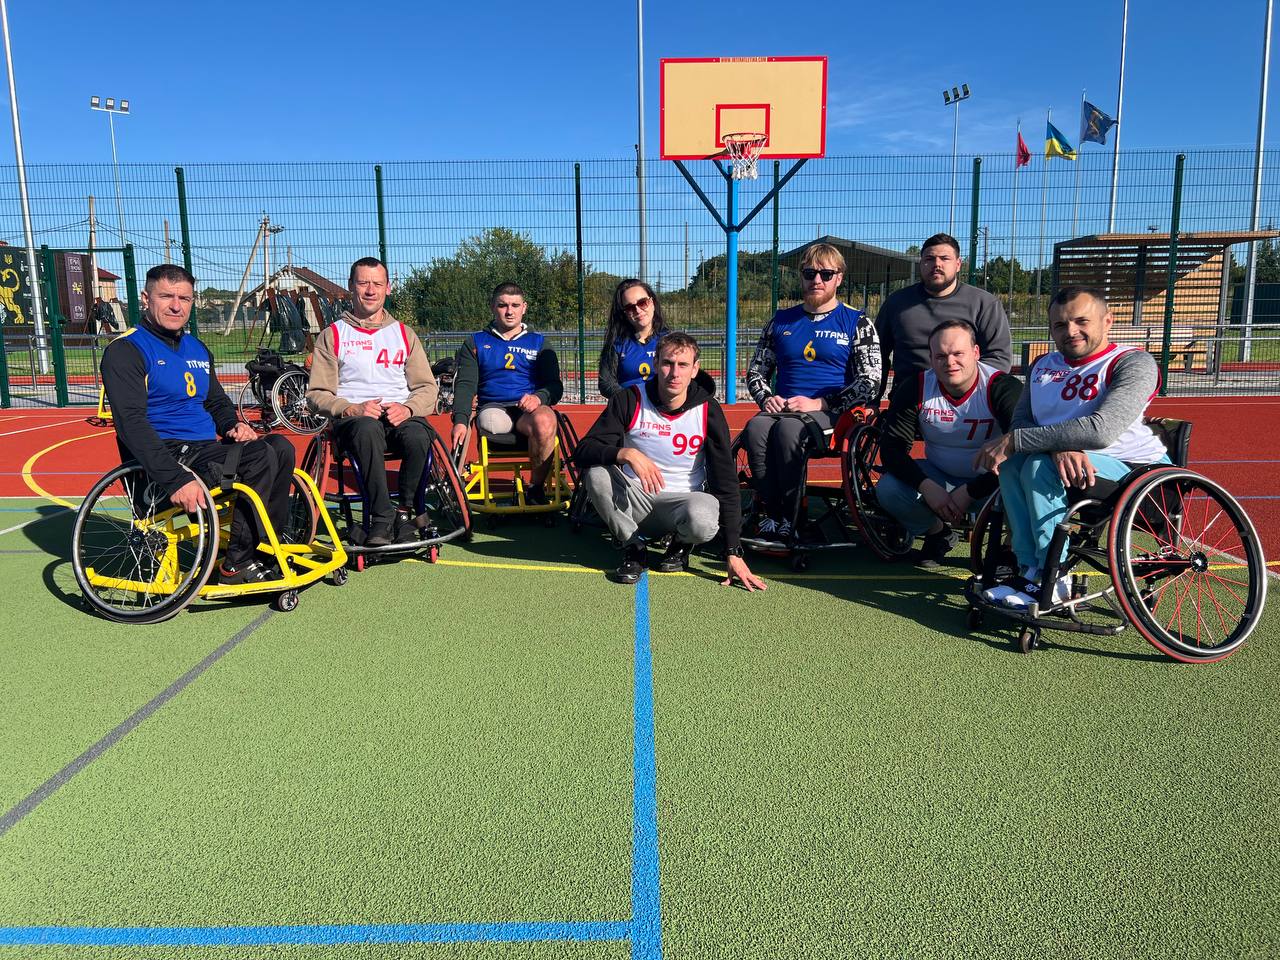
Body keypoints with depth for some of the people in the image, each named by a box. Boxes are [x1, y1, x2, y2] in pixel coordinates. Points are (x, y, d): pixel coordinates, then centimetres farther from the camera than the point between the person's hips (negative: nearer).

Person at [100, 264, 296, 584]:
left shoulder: (197, 349, 18)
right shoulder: (125, 350, -7)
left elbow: (217, 401, 30)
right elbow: (131, 424, -19)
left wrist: (233, 425, 3)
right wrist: (176, 479, -32)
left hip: (206, 449, 8)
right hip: (166, 457, -8)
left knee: (281, 447, -13)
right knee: (261, 457, -27)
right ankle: (237, 564, -18)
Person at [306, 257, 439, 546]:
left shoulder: (404, 333, 21)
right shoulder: (332, 335, 15)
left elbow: (427, 387, 14)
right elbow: (317, 393, 7)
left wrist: (407, 408, -9)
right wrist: (351, 408, -13)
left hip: (401, 416, 2)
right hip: (353, 418, -1)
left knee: (417, 435, -36)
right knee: (367, 428, -39)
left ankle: (405, 513, -17)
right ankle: (381, 517, -33)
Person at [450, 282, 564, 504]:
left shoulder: (539, 343, 19)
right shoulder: (475, 343, 18)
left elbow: (555, 385, 11)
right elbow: (465, 384, 7)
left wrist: (539, 397, -15)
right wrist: (460, 420, -12)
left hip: (531, 409, 1)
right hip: (493, 408, 0)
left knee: (544, 420, -36)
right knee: (490, 420, -39)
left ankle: (536, 489, -21)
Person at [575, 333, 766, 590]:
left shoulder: (708, 410, -10)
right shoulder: (630, 400, -10)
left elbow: (725, 482, -10)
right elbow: (583, 452, -15)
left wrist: (734, 554, -17)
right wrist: (627, 454, -37)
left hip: (685, 498, -1)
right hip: (634, 497, 1)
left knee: (702, 521, -37)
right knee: (596, 473, -29)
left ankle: (681, 545, 3)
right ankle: (632, 546, -5)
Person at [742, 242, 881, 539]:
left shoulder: (857, 323, 7)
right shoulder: (781, 321, 19)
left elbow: (870, 383, -3)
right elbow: (756, 371, 21)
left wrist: (819, 403, -13)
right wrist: (767, 398, -2)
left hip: (832, 414, -3)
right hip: (781, 409, 4)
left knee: (788, 428, -37)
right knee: (755, 428, -32)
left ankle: (790, 517, -25)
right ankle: (771, 511, -23)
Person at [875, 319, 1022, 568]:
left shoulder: (1003, 388, -19)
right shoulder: (915, 388, -11)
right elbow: (892, 447, -12)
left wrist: (970, 492, -28)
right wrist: (926, 486, -27)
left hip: (989, 480, -3)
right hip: (939, 477, 3)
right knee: (887, 489, -22)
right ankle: (938, 534, 8)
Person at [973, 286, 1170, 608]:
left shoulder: (1134, 363, -12)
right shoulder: (1043, 366, 11)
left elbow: (1101, 430, -28)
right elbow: (1021, 421, -2)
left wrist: (1012, 440, -29)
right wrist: (1060, 445, -25)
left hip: (1137, 472, -6)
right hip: (1075, 463, 6)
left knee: (1040, 466, -28)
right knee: (1012, 461, -21)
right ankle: (1031, 571, -18)